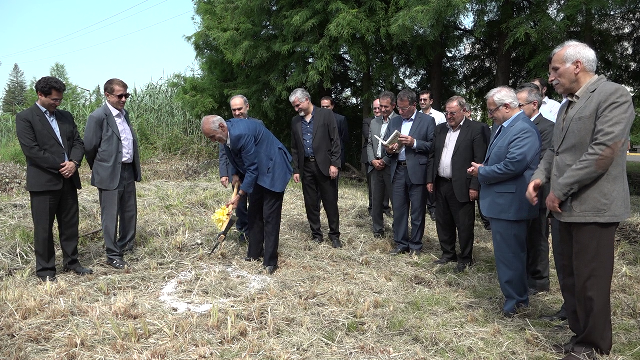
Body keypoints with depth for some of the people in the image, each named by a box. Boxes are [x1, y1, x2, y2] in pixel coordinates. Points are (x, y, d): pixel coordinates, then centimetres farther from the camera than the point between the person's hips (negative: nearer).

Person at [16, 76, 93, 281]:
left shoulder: (66, 116, 15)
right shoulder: (25, 118, -4)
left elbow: (78, 142, 12)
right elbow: (31, 149, -13)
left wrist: (74, 162, -8)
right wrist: (60, 166, -14)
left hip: (68, 179, 6)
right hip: (43, 181, -5)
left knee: (70, 224, 11)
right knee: (43, 227, 3)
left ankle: (71, 262, 24)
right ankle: (45, 269, 13)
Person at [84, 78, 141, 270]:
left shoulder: (124, 113, 11)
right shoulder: (98, 117, -13)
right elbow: (90, 147, -9)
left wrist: (136, 168, 14)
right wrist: (99, 169, 4)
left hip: (128, 171, 8)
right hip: (110, 174, -8)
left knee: (130, 212, 17)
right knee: (110, 216, 1)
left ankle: (127, 246, 33)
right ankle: (113, 255, 11)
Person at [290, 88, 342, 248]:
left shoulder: (326, 114, -2)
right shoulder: (295, 121, 11)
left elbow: (335, 140, -5)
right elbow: (294, 148, 14)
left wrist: (334, 164, -11)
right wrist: (296, 170, 9)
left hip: (325, 166, -4)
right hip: (306, 167, 4)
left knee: (331, 202, 2)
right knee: (311, 204, 8)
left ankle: (334, 235, 14)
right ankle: (316, 235, 20)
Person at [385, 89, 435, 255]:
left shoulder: (427, 120, 0)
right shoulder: (394, 121, 15)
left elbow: (433, 145, -6)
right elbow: (385, 143, 17)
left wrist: (414, 143, -17)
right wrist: (388, 149, -5)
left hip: (417, 171, -4)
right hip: (398, 170, 5)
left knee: (417, 211, 3)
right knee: (398, 209, 9)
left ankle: (415, 245, 16)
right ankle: (401, 243, 21)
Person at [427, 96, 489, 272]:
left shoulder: (476, 129, -7)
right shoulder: (440, 129, 12)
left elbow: (480, 160, -11)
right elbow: (432, 156, 15)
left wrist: (475, 186, -15)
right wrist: (430, 180, 9)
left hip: (462, 187, -6)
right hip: (441, 185, 6)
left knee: (464, 225, 3)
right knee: (443, 223, 15)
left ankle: (465, 258, 19)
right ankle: (448, 254, 31)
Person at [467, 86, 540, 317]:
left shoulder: (524, 129, -18)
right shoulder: (502, 127, 13)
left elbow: (512, 166, -27)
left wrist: (482, 172, -14)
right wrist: (483, 168, 2)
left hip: (509, 204, -10)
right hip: (501, 202, 10)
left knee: (509, 253, -1)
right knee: (506, 252, 20)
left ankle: (515, 300, 14)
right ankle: (517, 296, 34)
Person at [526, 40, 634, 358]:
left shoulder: (613, 95, -10)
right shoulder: (567, 105, 17)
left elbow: (602, 152, -20)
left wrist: (559, 190, -17)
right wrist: (540, 176, 1)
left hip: (593, 207, -8)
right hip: (568, 207, 8)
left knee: (590, 281, 0)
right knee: (571, 278, 15)